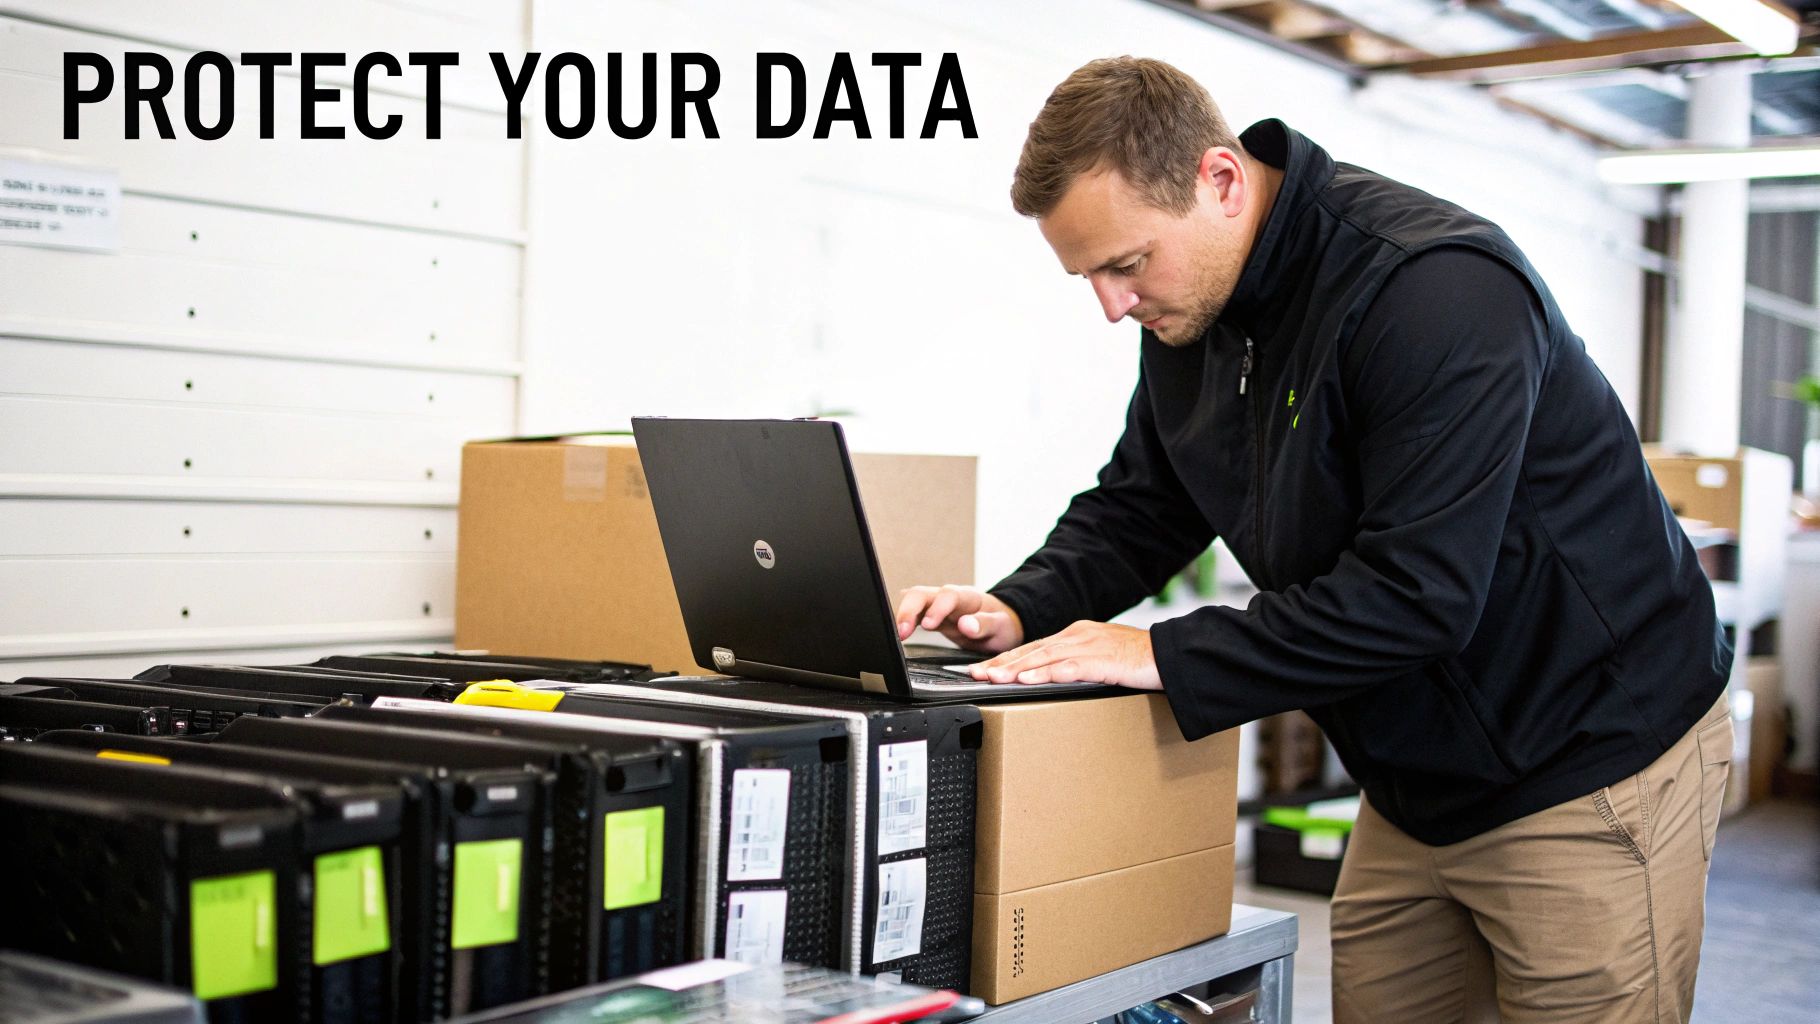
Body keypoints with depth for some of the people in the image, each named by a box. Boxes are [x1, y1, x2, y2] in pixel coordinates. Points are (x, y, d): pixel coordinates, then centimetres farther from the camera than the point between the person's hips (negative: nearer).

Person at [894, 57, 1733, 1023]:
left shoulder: (1438, 289, -26)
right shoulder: (1189, 312, 1)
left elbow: (1416, 592, -31)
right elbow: (1137, 508, 10)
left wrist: (1167, 657, -29)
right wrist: (1021, 610, -9)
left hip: (1595, 764, -8)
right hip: (1419, 779, 8)